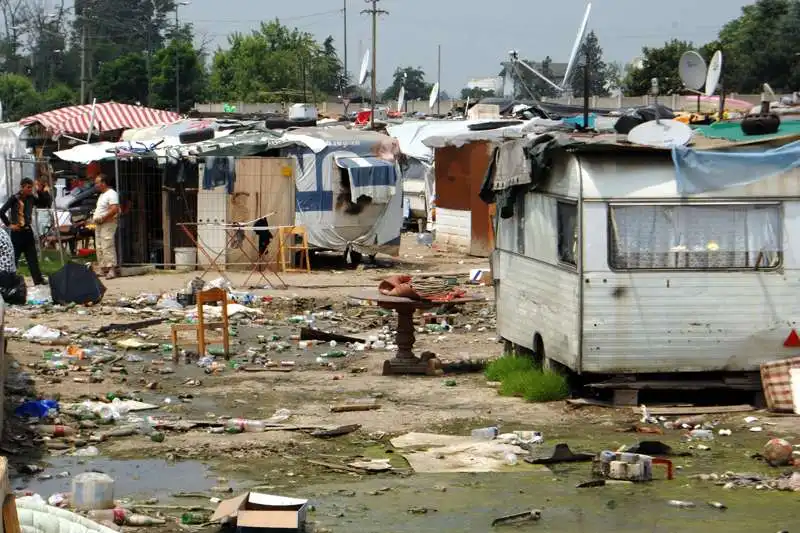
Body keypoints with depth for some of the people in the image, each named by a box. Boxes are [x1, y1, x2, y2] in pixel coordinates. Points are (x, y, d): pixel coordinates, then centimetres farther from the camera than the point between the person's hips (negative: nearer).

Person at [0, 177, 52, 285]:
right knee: (13, 258, 1)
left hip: (28, 231, 5)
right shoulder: (14, 199, -12)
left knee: (33, 257, 7)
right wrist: (9, 225, -12)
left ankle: (38, 280, 10)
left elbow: (44, 204, 5)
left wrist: (40, 191, -5)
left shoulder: (31, 198, 4)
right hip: (17, 232, -5)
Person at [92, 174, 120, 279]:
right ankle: (103, 268, 14)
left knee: (107, 247, -14)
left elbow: (114, 209, -22)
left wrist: (102, 218, -21)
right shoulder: (102, 195, 21)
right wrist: (95, 218, 10)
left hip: (108, 224, -10)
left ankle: (112, 269, -15)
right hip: (99, 224, 10)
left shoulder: (111, 194, -11)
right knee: (99, 248, 10)